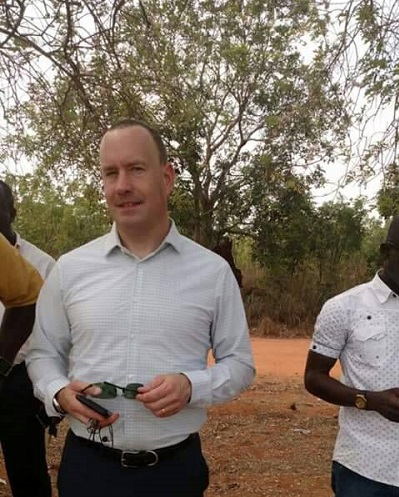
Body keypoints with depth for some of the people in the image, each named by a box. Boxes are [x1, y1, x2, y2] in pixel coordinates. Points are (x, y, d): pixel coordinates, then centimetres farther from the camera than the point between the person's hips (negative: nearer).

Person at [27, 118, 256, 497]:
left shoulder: (213, 271, -4)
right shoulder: (70, 268, 0)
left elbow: (239, 362, 2)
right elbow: (43, 354, 9)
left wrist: (191, 386, -17)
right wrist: (59, 393, -13)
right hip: (87, 467, 1)